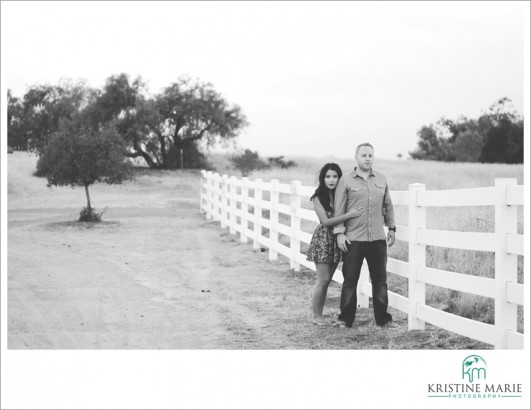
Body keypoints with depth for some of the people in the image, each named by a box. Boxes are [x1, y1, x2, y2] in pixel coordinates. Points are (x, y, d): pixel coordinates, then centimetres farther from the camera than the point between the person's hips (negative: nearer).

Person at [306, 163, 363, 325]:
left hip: (337, 240, 5)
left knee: (327, 280, 9)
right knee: (323, 280, -5)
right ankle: (316, 316, 5)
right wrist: (348, 215, -23)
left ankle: (320, 315, 16)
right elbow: (325, 221, -16)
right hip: (323, 239, -5)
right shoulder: (318, 197, -9)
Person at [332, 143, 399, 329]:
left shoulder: (381, 179, 11)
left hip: (378, 238, 3)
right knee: (350, 280, 2)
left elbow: (388, 206, 18)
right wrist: (340, 232, -8)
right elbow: (339, 209, -2)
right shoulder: (346, 181, -1)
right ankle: (345, 319, 11)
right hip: (353, 239, -3)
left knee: (380, 280, 8)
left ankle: (382, 318, 16)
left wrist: (391, 228, 15)